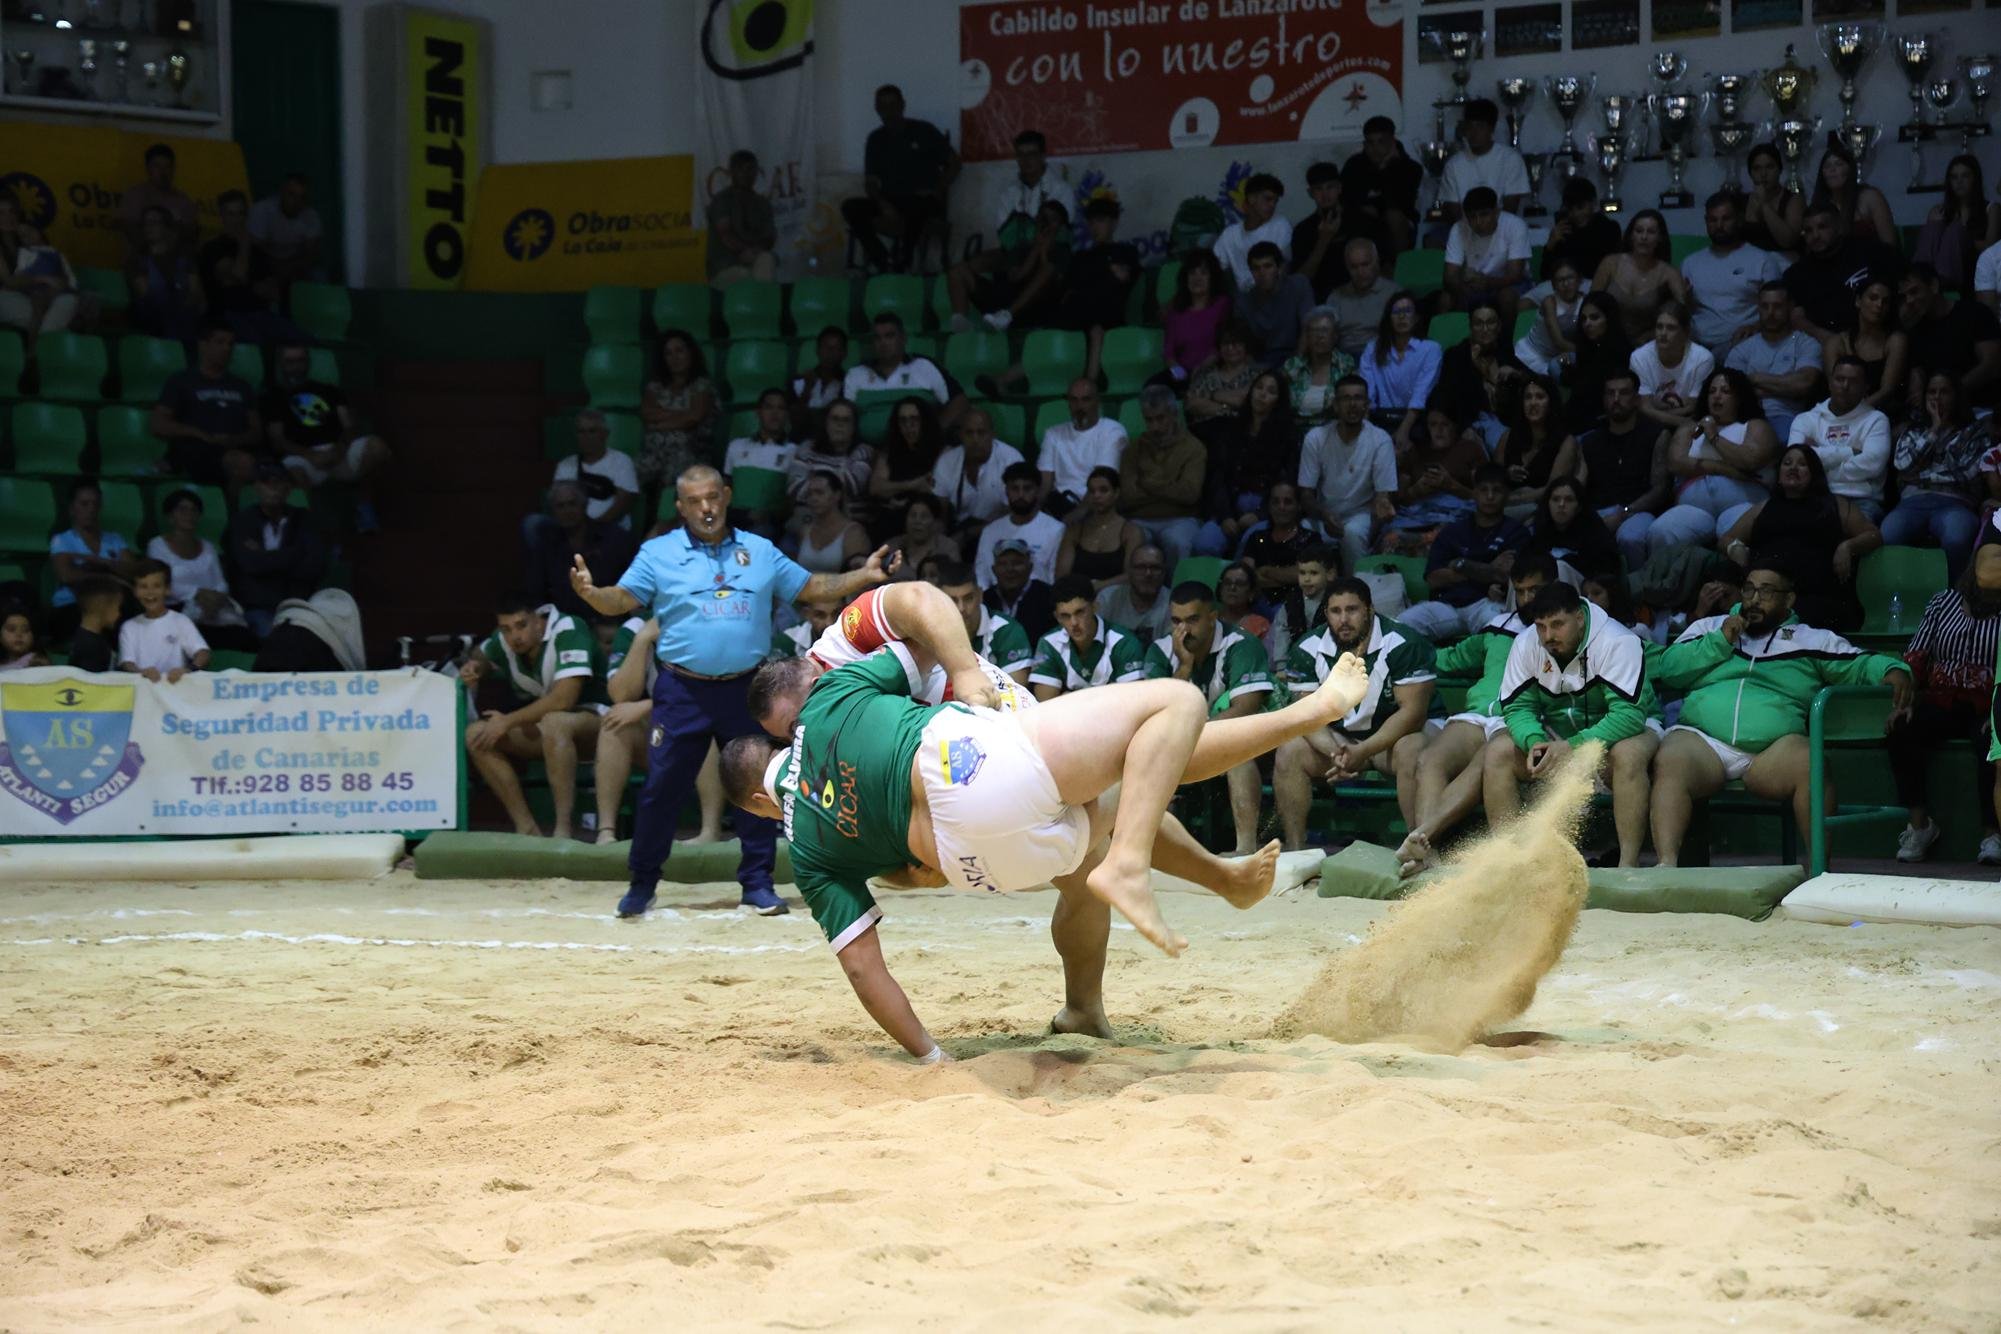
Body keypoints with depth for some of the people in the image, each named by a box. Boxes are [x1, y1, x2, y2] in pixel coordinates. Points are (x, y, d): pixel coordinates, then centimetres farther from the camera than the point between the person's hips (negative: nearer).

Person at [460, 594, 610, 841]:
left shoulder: (568, 632, -21)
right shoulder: (504, 641, -1)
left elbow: (564, 699, -30)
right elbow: (481, 655, 24)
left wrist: (508, 721, -22)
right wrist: (473, 668, -3)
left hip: (593, 717, -7)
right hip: (541, 730, 7)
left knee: (553, 723, -40)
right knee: (475, 735, -13)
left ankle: (563, 829, -38)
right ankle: (527, 828, -17)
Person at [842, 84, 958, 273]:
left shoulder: (924, 131, 2)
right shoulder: (876, 139, 11)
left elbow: (954, 163, 5)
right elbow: (870, 183, 8)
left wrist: (936, 191, -10)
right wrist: (884, 205, -13)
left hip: (924, 202, -4)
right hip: (890, 204, 4)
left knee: (917, 207, -40)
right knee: (850, 207, -21)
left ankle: (903, 261, -23)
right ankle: (884, 262, -25)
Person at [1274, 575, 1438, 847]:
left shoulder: (1404, 644, -18)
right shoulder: (1309, 651, -5)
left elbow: (1412, 711, -22)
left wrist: (1362, 752, -31)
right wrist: (1335, 752, -29)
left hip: (1397, 732, -4)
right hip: (1342, 737, 4)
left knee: (1412, 751, -37)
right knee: (1290, 751, -18)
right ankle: (1294, 852, -14)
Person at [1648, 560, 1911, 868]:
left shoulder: (1813, 640, 23)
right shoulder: (1709, 628, 25)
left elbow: (1861, 664, 14)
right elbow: (1665, 669, 13)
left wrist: (1893, 670, -7)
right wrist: (1720, 642, 5)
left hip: (1770, 750, 0)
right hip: (1701, 740, 0)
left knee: (1810, 763, -33)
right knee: (1668, 764, -34)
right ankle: (1667, 866, -44)